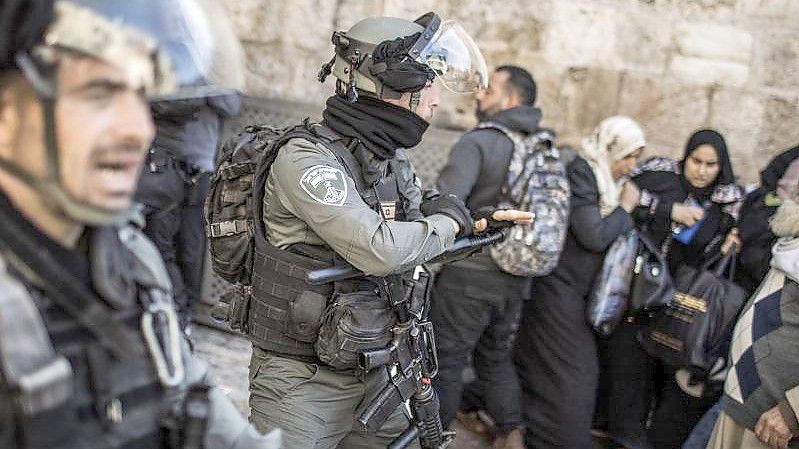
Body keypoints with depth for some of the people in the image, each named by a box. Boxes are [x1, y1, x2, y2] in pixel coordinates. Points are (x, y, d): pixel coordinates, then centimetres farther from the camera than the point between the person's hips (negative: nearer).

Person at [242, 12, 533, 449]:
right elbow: (377, 249, -30)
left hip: (375, 375, 8)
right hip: (302, 384, -8)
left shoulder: (393, 162, 5)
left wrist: (479, 226, 5)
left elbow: (414, 232, 21)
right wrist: (448, 221, -14)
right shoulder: (304, 159, -20)